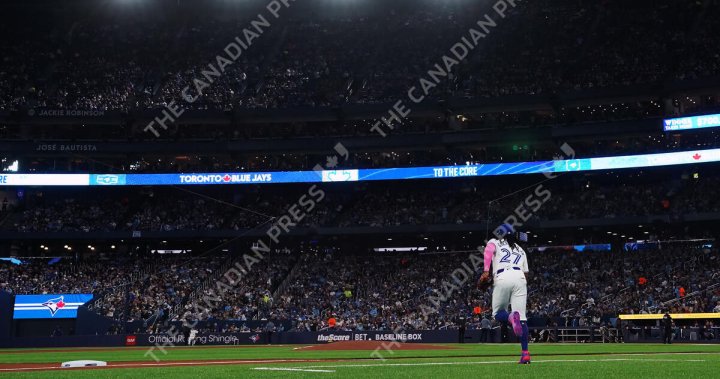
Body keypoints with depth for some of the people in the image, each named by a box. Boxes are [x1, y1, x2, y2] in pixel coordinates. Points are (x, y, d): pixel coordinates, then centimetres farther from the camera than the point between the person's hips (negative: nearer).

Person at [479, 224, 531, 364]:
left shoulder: (495, 242, 20)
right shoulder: (521, 250, 32)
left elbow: (489, 250, -6)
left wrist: (486, 271, -15)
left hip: (502, 278, -3)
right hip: (520, 278, 3)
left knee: (498, 313, 11)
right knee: (522, 317, 1)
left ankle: (511, 317, -26)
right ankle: (525, 352, -10)